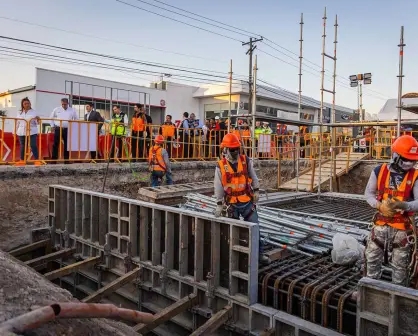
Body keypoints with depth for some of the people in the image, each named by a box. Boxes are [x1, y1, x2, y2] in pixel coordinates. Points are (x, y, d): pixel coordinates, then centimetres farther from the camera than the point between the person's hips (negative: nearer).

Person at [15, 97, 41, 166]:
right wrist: (15, 131, 11)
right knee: (23, 146, 8)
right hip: (21, 132, 3)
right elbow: (17, 123, 15)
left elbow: (36, 123, 3)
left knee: (33, 146, -11)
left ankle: (37, 160, -11)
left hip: (32, 131, -3)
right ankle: (22, 161, 15)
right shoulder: (19, 113, 13)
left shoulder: (34, 112, 5)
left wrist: (38, 119, -18)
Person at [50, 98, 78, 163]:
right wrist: (52, 126, 10)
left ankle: (66, 160, 9)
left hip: (67, 129, 0)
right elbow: (51, 118, 15)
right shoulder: (56, 110, 6)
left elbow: (76, 119, 13)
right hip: (58, 129, 0)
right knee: (55, 144, -2)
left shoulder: (72, 110, 5)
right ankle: (54, 159, 2)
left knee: (67, 145, 2)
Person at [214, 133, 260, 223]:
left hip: (247, 201, 2)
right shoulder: (221, 166, -9)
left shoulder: (246, 160, -3)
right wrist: (219, 204, -2)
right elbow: (218, 187, -4)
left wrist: (256, 191, 8)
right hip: (231, 203, -2)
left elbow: (253, 176, 9)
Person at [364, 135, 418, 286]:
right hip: (381, 225, 1)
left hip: (402, 228, -1)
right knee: (372, 259, 12)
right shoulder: (379, 171, -4)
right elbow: (368, 193, 2)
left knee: (400, 265, 12)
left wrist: (403, 205, -32)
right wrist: (380, 205, -17)